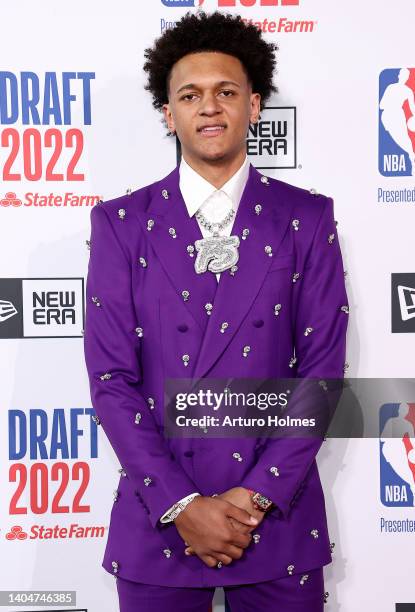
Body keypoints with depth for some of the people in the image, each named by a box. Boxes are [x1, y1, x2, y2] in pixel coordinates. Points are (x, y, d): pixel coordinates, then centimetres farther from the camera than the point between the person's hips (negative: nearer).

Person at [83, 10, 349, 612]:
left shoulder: (306, 218, 0)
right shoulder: (120, 223, -1)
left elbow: (322, 367, -4)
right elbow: (111, 377, -5)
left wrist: (257, 495, -10)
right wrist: (181, 506, -11)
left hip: (279, 514, 0)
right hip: (157, 520, 0)